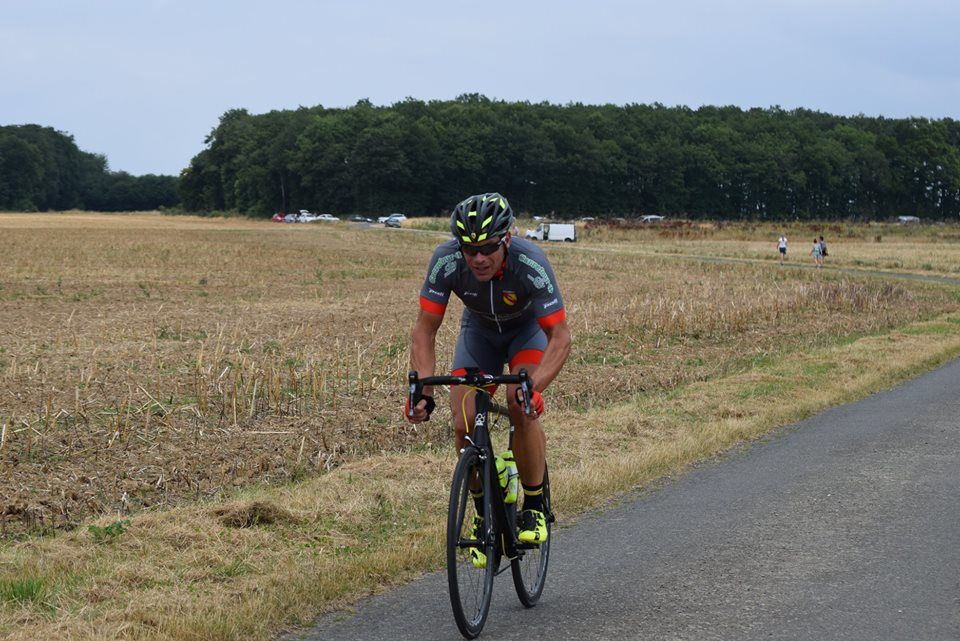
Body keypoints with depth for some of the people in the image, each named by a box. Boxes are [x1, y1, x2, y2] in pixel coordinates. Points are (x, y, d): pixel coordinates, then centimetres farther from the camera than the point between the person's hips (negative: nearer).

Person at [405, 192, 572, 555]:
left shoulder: (530, 263, -38)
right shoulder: (447, 261, -32)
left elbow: (560, 336, -36)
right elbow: (425, 329, -25)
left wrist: (534, 387, -51)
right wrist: (422, 389, -38)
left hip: (528, 328, -2)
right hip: (479, 331, 3)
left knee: (522, 407, -28)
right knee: (464, 425, -13)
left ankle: (535, 508, -11)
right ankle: (484, 514, 8)